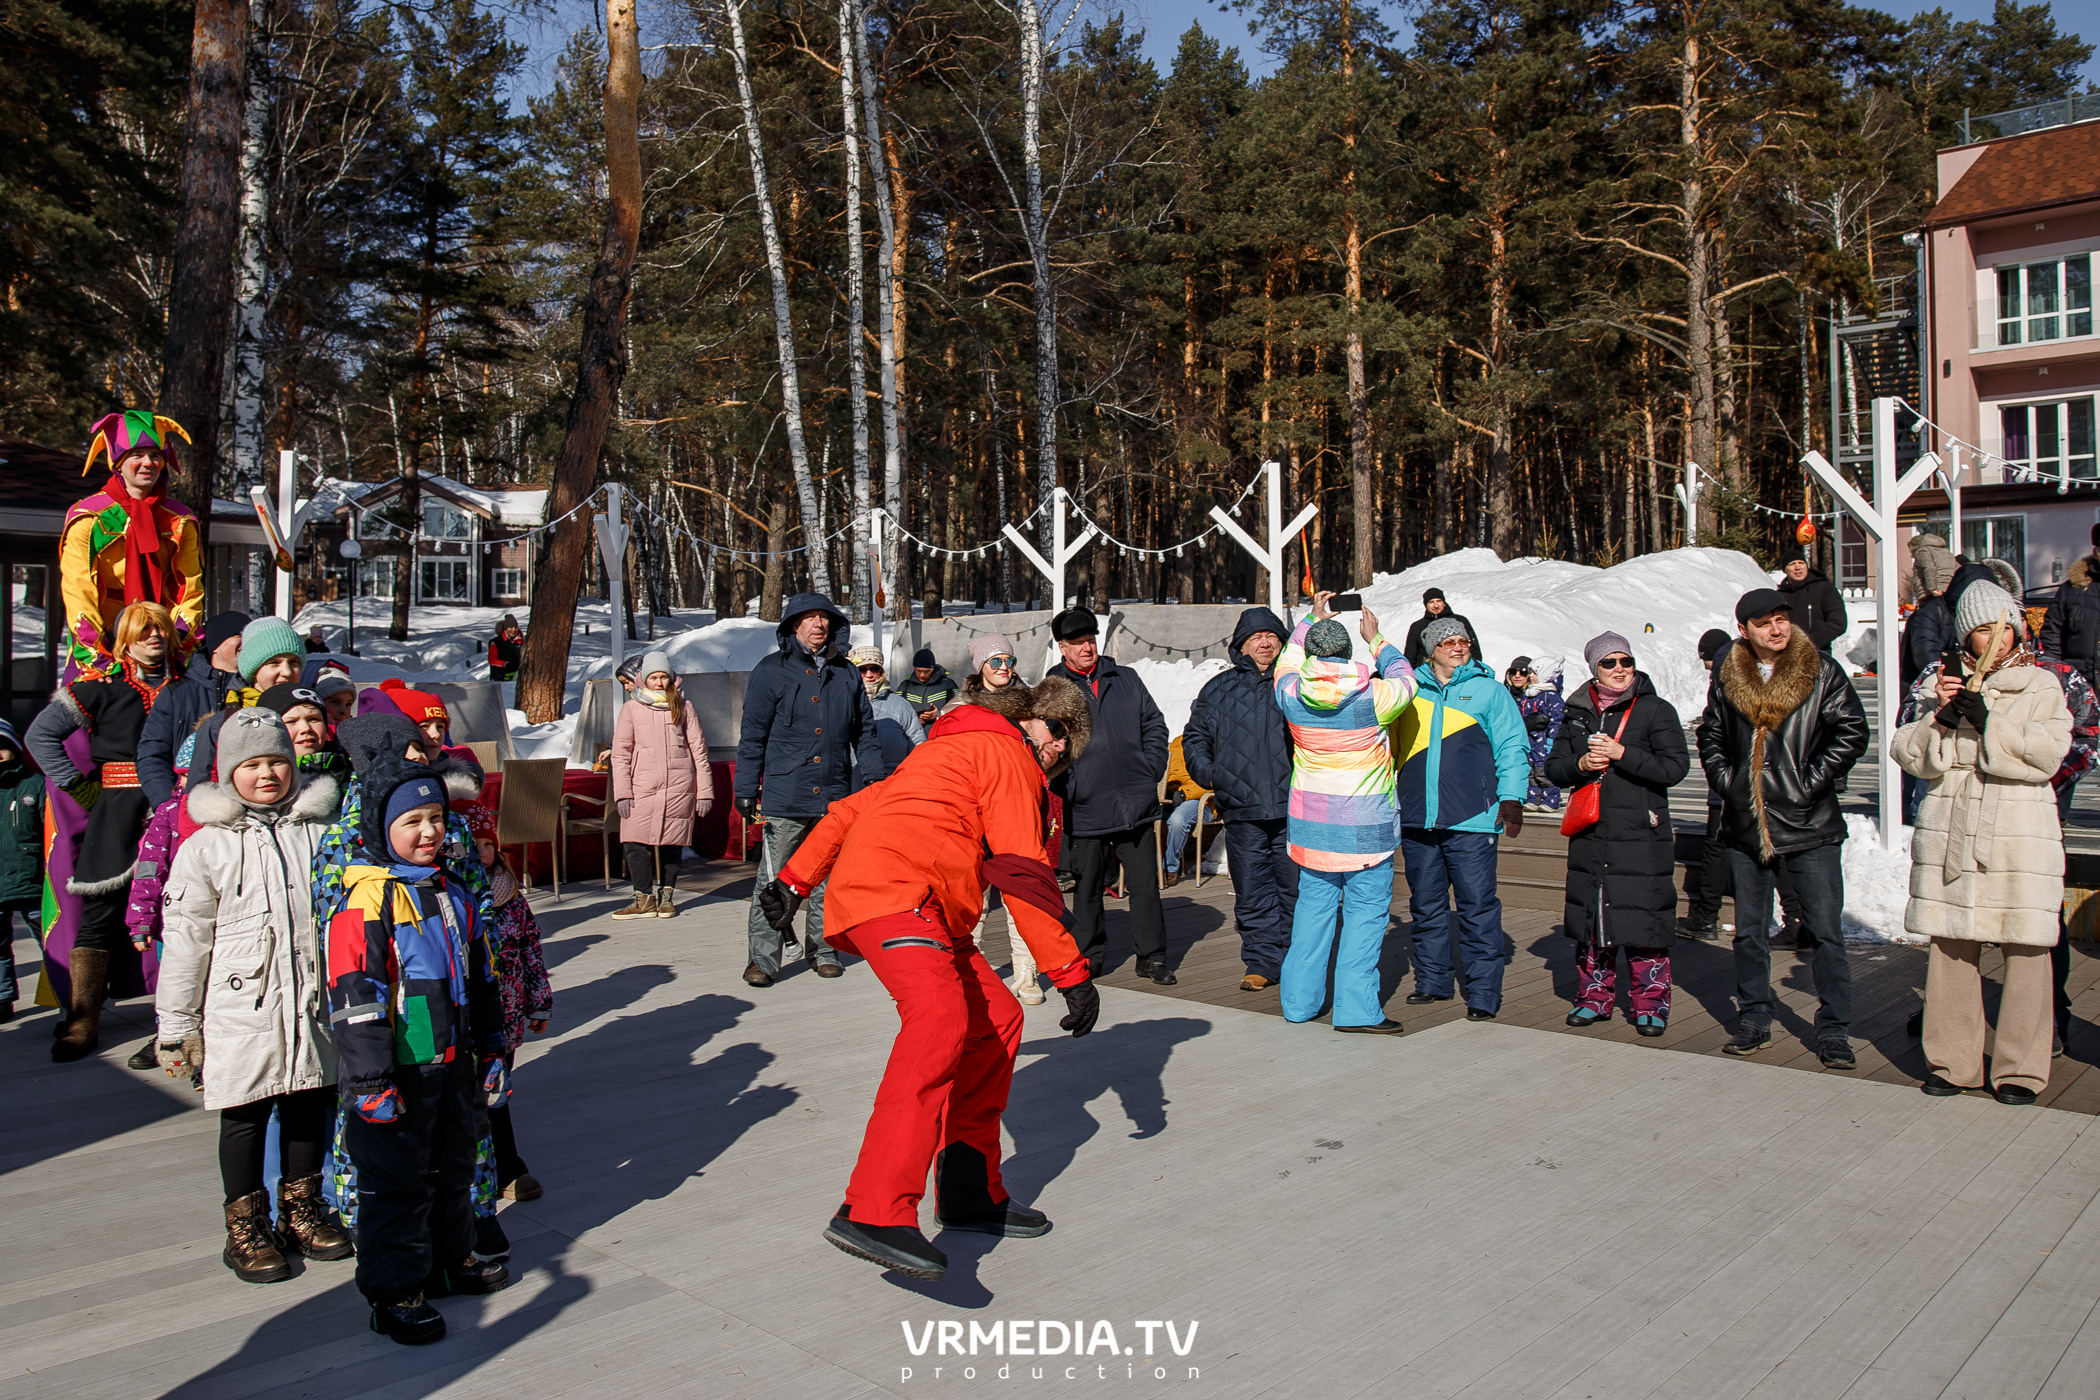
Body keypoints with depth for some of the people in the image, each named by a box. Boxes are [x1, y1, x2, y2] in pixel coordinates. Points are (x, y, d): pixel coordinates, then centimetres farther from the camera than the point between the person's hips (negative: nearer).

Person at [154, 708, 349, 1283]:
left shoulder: (319, 833, 4)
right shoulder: (206, 847, -4)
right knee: (245, 1115, 6)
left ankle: (302, 1208, 31)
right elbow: (184, 939, -2)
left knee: (309, 1104, 13)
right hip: (241, 1008, -3)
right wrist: (177, 1024, -2)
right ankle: (247, 1225, 22)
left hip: (314, 1000, 3)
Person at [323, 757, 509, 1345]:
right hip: (398, 1070, -7)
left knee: (453, 1164, 20)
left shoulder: (453, 891, 9)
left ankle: (453, 1258, 36)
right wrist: (371, 1078, -20)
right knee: (396, 1179, 3)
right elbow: (354, 994, -18)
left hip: (452, 1061, 7)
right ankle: (395, 1290, 14)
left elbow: (481, 977, 17)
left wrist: (492, 1053, 17)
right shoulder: (366, 899, -14)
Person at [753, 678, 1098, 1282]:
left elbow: (857, 806, 29)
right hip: (895, 894, -10)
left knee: (996, 1021, 11)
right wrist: (1071, 972, -4)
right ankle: (873, 1214, -41)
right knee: (941, 1022, -30)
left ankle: (970, 1192, 16)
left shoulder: (951, 750, 32)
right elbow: (1023, 875, -6)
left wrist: (796, 879, 28)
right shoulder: (1006, 753, 2)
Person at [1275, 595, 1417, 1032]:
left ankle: (1299, 1000, 20)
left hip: (1310, 822, 4)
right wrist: (1377, 640, 22)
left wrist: (1312, 619, 30)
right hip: (1364, 824, -4)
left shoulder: (1291, 693, -5)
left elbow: (1287, 662, 19)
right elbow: (1405, 679, 10)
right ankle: (1356, 1008, 0)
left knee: (1313, 903, 14)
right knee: (1366, 910, 1)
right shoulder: (1372, 696, -13)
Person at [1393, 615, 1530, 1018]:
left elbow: (1512, 748, 3)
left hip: (1471, 819, -3)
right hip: (1417, 819, 3)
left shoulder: (1489, 691, 5)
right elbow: (1390, 746, 21)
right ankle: (1433, 980, 24)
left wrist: (1512, 798, -7)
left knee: (1478, 906, -4)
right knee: (1426, 906, 12)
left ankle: (1483, 992, 2)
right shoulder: (1410, 690, 11)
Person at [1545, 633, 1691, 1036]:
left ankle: (1649, 1003, 8)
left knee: (1644, 918, -4)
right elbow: (1554, 768, 13)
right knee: (1590, 915, 8)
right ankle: (1593, 998, 19)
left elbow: (1675, 767, -9)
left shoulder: (1657, 711, 0)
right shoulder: (1578, 714, 12)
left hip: (1642, 836, -4)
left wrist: (1622, 754, -16)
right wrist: (1580, 765, -8)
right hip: (1590, 835, 4)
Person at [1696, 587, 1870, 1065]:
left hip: (1809, 826, -3)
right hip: (1745, 825, 3)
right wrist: (1725, 781, 3)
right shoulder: (1727, 675, 6)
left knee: (1824, 930, -1)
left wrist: (1812, 782, -10)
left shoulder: (1821, 671, -3)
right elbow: (1710, 735, 16)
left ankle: (1834, 1029, 9)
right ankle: (1754, 1018, 25)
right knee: (1749, 931, 12)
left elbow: (1851, 732, -5)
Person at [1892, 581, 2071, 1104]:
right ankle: (1953, 1061, 14)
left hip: (2019, 836, -2)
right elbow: (1910, 754, 4)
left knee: (2025, 950, -3)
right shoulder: (1947, 682, 13)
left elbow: (2045, 755, -8)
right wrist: (1941, 718, -11)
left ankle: (2020, 1068, 9)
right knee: (1950, 947, 4)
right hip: (1949, 833, 2)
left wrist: (1985, 720, -14)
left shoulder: (2042, 685, 6)